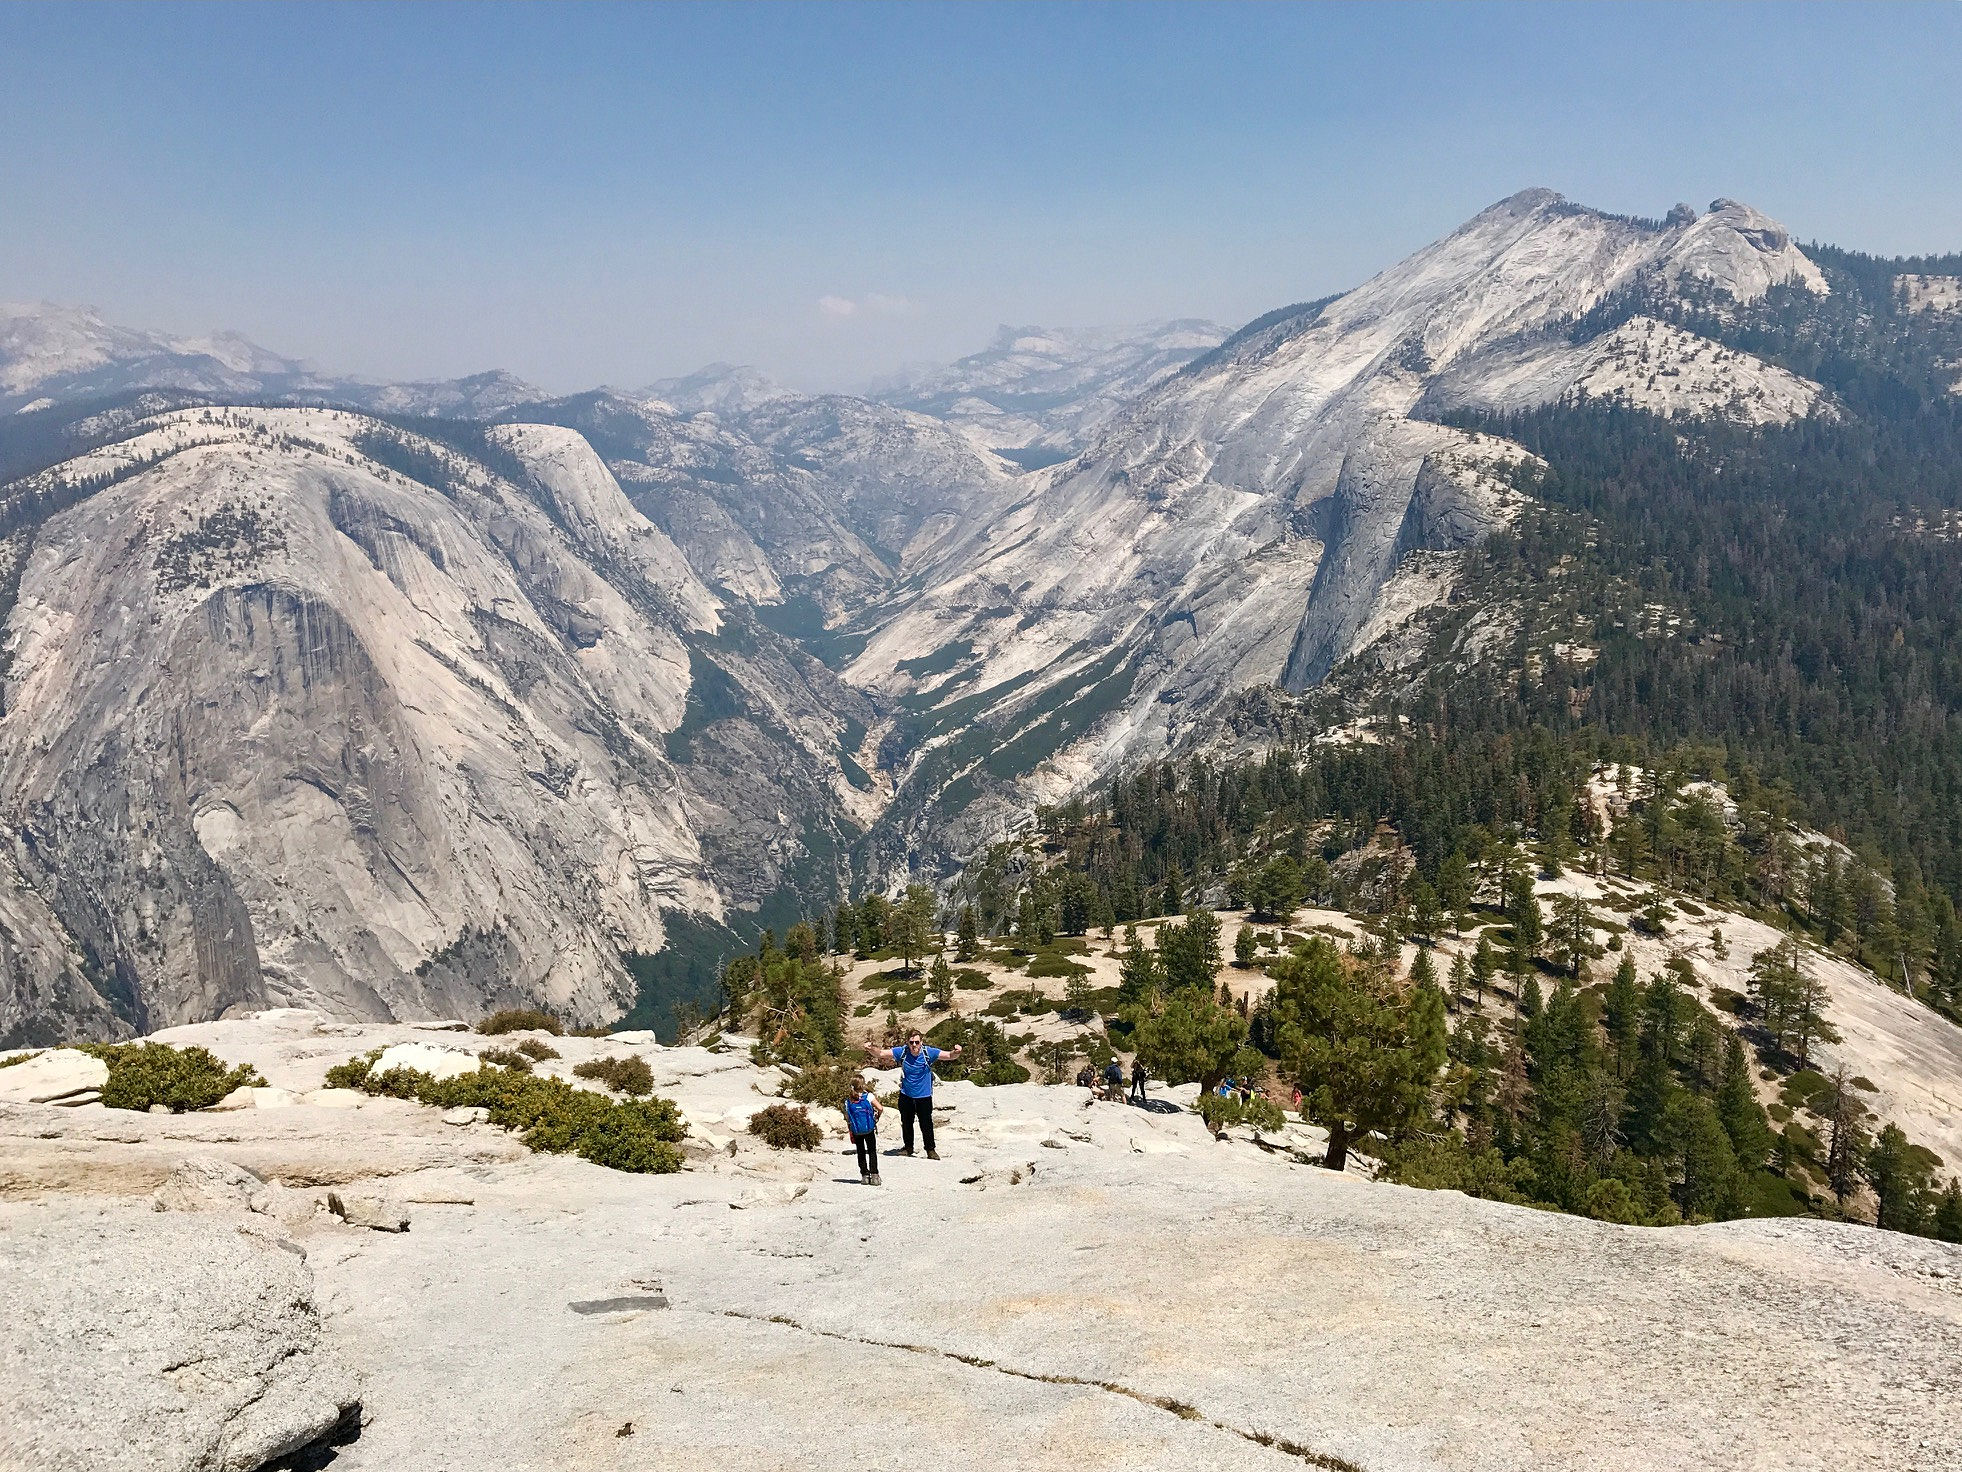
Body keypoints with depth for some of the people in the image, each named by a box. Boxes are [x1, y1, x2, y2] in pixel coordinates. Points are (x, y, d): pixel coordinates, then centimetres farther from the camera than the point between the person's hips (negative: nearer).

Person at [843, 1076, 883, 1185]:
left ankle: (865, 1176, 15)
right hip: (869, 1130, -2)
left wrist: (851, 1133, 13)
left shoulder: (847, 1101, -1)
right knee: (872, 1152, 9)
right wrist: (877, 1117, 3)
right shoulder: (869, 1096, -9)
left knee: (861, 1153, 16)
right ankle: (874, 1175, 0)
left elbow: (847, 1119, 2)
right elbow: (880, 1108, -16)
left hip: (856, 1131, 2)